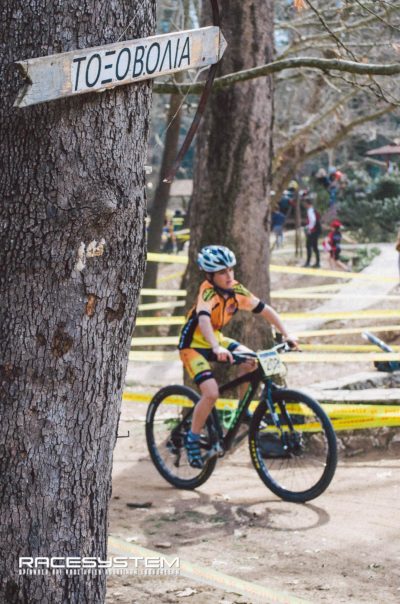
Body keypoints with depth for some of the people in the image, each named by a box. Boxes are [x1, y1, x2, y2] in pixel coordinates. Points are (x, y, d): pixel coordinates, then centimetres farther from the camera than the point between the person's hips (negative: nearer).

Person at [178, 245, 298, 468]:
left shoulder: (236, 289, -9)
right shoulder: (208, 291, -28)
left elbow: (265, 309, -6)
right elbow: (203, 319, -45)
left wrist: (286, 335, -16)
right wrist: (216, 349, -60)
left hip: (215, 339, 7)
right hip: (193, 344, -6)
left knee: (252, 361, -15)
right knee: (211, 393, -22)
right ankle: (192, 438, -2)